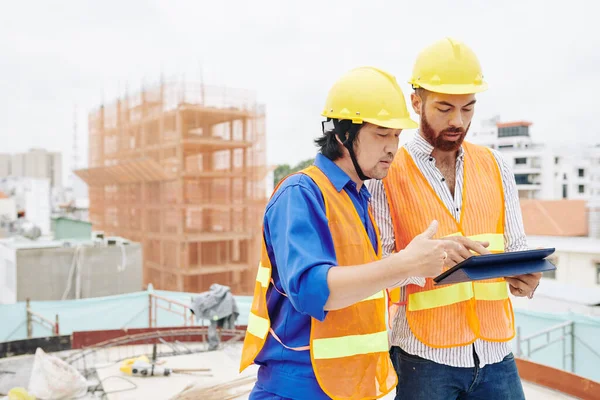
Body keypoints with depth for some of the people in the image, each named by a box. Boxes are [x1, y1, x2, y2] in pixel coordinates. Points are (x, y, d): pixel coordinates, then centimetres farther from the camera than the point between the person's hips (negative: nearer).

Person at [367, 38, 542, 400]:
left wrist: (527, 276, -12)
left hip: (495, 351, 4)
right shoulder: (387, 173, -7)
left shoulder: (496, 166, 7)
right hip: (424, 355, -4)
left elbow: (516, 247, 10)